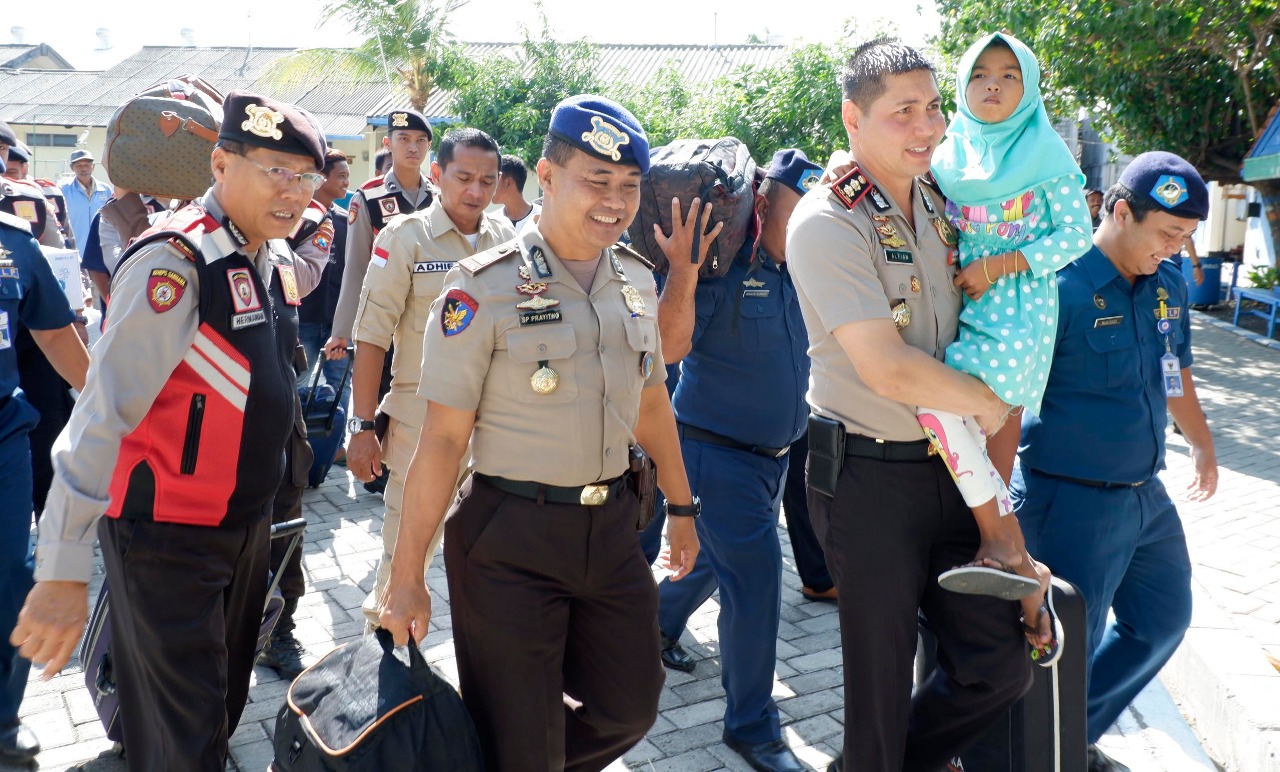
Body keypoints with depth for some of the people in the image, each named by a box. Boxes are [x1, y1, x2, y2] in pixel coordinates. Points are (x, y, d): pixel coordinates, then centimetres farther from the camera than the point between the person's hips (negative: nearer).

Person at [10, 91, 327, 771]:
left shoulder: (274, 258, 2)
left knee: (228, 698, 23)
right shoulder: (174, 262, -22)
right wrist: (65, 569, -28)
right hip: (168, 534, -8)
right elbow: (106, 409, -27)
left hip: (248, 519, 8)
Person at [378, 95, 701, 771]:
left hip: (611, 529, 6)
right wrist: (407, 576, -13)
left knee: (630, 708, 17)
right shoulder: (485, 288, -13)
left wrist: (680, 507, 20)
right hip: (510, 540, -5)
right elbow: (443, 437, -14)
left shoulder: (637, 279, 5)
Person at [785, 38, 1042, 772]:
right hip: (869, 473, -7)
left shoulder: (937, 203, 8)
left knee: (1001, 662, 12)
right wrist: (987, 402, -8)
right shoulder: (828, 222, -16)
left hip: (945, 465, 7)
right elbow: (888, 368, -23)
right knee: (882, 670, 9)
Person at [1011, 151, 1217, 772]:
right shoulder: (1057, 288, -20)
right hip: (1072, 503, -8)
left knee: (1163, 622, 21)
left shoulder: (1167, 283, 4)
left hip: (1146, 495, 9)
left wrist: (1203, 446, 31)